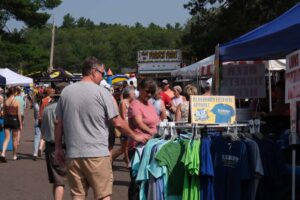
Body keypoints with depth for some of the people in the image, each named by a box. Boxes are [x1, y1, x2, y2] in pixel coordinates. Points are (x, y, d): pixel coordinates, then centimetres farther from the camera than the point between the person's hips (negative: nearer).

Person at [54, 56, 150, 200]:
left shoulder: (66, 92, 8)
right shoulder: (102, 92, -5)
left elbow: (58, 123, 10)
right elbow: (118, 123, -3)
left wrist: (58, 148, 19)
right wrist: (135, 136, 12)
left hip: (73, 154, 4)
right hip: (97, 154, -4)